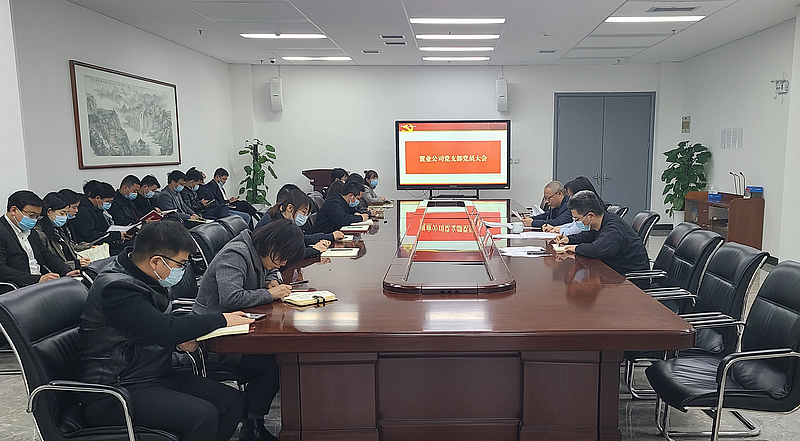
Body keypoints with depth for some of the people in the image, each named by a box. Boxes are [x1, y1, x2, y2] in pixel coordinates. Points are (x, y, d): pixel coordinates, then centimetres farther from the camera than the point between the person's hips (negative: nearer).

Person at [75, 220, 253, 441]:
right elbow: (166, 329, -30)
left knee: (232, 401, -4)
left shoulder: (143, 278, 9)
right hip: (113, 394, -9)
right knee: (203, 415, -28)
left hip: (155, 377, 9)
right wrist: (221, 320, -18)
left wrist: (180, 341, -1)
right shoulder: (116, 287, -21)